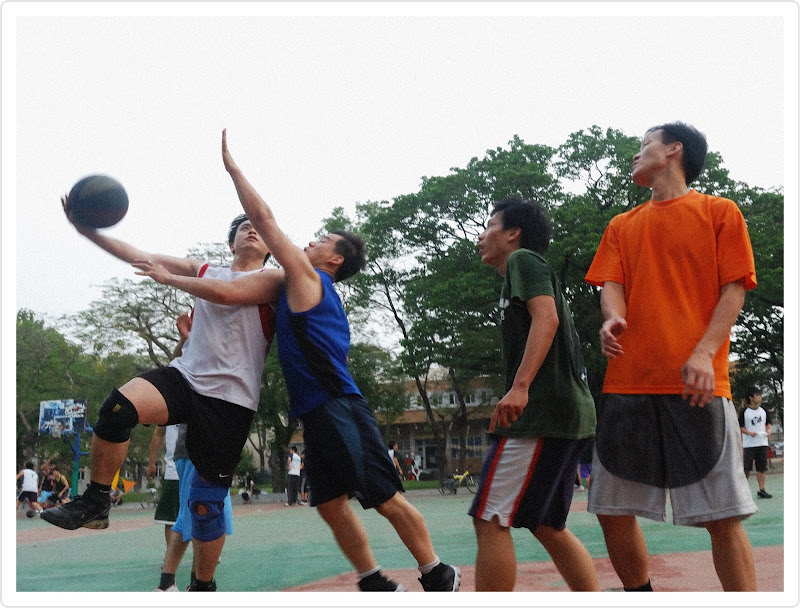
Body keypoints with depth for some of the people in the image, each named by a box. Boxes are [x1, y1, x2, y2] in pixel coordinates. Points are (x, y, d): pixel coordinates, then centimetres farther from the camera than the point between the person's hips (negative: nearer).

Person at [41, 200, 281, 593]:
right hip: (185, 377, 3)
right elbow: (139, 257, 16)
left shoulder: (274, 280, 6)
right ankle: (94, 503, -13)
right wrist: (87, 230, 8)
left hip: (231, 399, -3)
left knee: (206, 503, 3)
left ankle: (203, 586, 25)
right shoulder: (205, 271, 18)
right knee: (119, 405, -30)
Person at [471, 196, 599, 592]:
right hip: (568, 412, 11)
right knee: (547, 526, 14)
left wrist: (520, 386, -27)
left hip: (543, 410, -11)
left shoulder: (523, 259, 0)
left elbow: (546, 316, -17)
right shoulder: (517, 275, 29)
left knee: (490, 520, -11)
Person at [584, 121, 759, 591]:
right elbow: (611, 285, 9)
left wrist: (705, 352, -15)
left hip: (695, 386, -4)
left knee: (722, 516, -8)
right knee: (613, 511, 5)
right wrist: (614, 318, -15)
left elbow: (734, 289, 1)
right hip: (627, 384, 5)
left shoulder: (720, 213, 8)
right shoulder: (622, 226, 20)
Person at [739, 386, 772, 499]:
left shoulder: (764, 411, 8)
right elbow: (740, 426, -2)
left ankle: (761, 490, 5)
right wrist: (749, 433, -17)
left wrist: (769, 430, -4)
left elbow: (768, 423, 17)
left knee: (762, 468, 1)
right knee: (747, 468, -5)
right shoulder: (745, 412, -3)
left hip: (762, 443, 4)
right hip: (749, 444, -4)